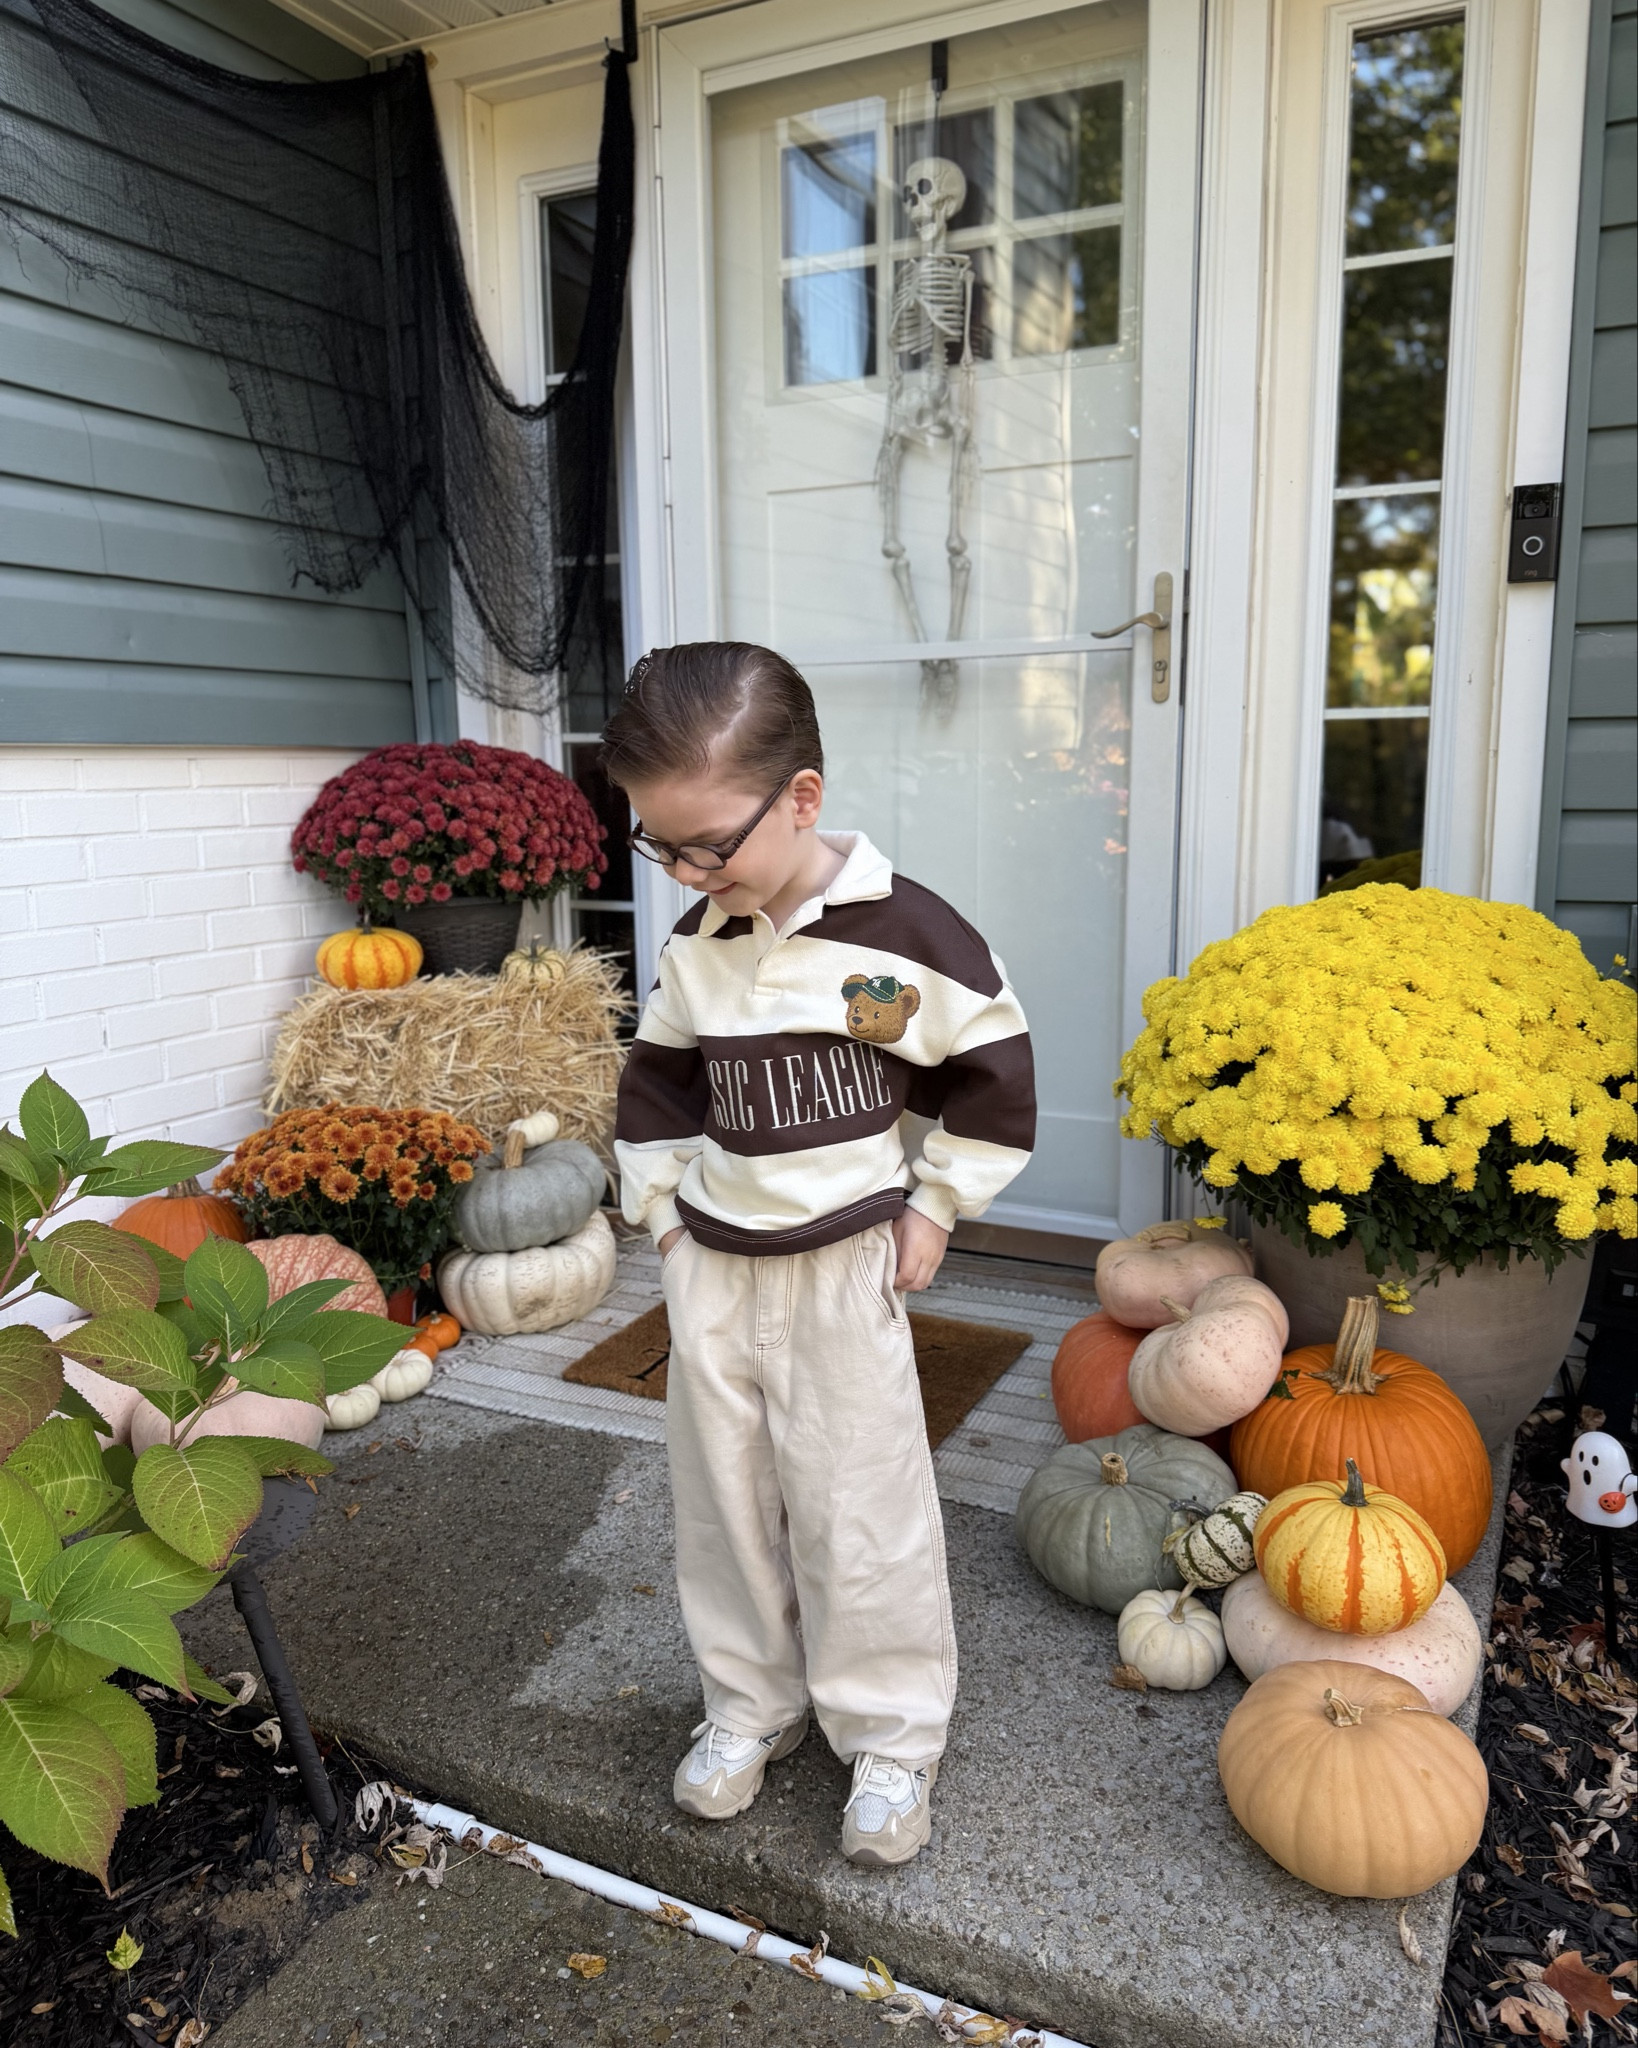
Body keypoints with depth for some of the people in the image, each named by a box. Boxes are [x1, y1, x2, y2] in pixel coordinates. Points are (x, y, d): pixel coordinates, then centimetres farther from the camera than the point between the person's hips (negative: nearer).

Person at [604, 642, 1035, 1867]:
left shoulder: (902, 932, -17)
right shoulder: (696, 944, -1)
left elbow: (991, 1074, -8)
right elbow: (658, 1083, 13)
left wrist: (932, 1210, -5)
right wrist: (663, 1204, 8)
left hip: (844, 1267, -5)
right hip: (711, 1262, 5)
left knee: (857, 1509, 5)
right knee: (724, 1498, 15)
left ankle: (893, 1737, 27)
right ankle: (751, 1703, 36)